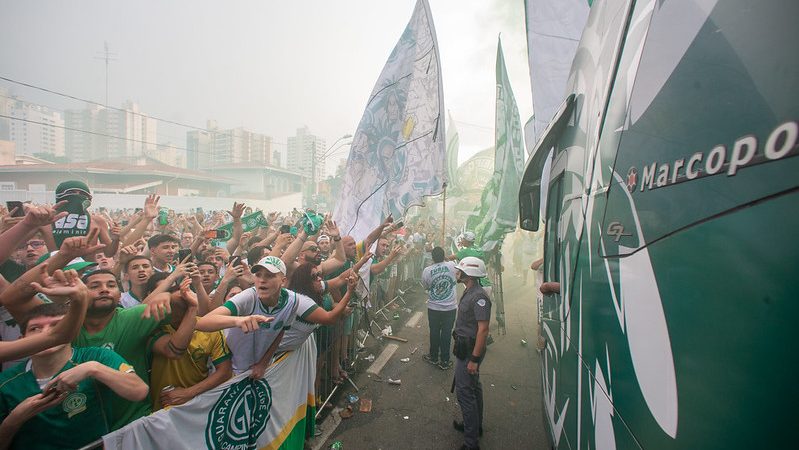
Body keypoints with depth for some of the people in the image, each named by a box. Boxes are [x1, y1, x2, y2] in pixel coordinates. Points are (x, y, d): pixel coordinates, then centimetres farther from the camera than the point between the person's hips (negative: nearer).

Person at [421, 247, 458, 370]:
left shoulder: (427, 270, -12)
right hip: (450, 307, 0)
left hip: (433, 307, 0)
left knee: (434, 332, 15)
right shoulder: (452, 265, -11)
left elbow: (426, 287, 3)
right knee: (446, 333, 10)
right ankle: (444, 361, 19)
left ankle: (434, 357, 31)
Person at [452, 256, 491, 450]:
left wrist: (474, 359, -24)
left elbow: (483, 329, -27)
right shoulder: (469, 292, 6)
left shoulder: (479, 296, -25)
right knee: (473, 387, 22)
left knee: (465, 391, -1)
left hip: (470, 351, -10)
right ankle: (475, 425, 41)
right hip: (465, 348, 10)